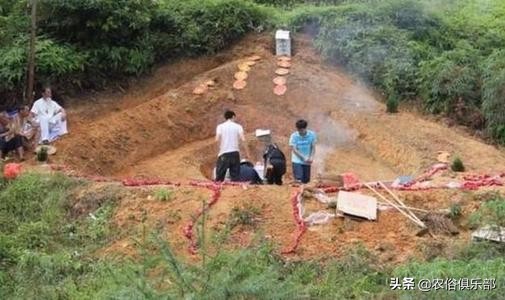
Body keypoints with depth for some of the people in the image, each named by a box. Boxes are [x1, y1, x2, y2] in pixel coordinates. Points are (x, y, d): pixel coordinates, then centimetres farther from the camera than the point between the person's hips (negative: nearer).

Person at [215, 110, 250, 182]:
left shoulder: (220, 126, 3)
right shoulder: (238, 126, 5)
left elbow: (217, 139, -9)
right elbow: (243, 139, -6)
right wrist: (247, 152, -1)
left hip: (224, 153, -1)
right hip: (235, 153, 1)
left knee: (219, 178, 3)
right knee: (235, 176, 5)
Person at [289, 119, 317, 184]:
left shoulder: (312, 134, -5)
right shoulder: (294, 136, -10)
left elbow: (313, 147, -1)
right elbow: (294, 149, -10)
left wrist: (311, 157, -17)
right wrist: (304, 158, -17)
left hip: (307, 161, 3)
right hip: (297, 161, -3)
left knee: (306, 180, 6)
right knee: (298, 179, -15)